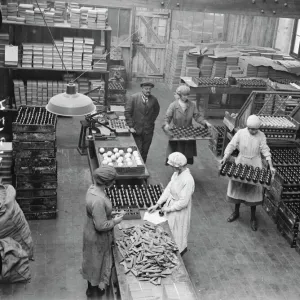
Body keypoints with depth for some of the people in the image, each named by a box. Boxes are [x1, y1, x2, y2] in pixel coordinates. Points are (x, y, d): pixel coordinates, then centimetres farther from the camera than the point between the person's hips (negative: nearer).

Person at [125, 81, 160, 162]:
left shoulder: (153, 100, 0)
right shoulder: (133, 98, -7)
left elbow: (156, 111, 21)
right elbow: (127, 112, -5)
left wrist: (152, 120, 11)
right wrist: (131, 126, -9)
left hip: (148, 130, 2)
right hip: (136, 130, -2)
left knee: (145, 152, 9)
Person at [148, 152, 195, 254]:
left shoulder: (188, 180, -30)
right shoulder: (177, 173, -4)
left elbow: (183, 202, -26)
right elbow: (168, 189, 2)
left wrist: (169, 209, -16)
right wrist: (157, 204, 1)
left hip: (179, 211, -8)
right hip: (170, 204, 8)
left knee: (177, 232, 13)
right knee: (168, 230, 22)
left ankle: (179, 252, 37)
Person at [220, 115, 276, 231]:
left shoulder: (261, 136, -9)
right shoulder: (240, 133, -10)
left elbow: (265, 150, -9)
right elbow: (231, 145, -8)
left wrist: (270, 166, -17)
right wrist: (225, 158, -21)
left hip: (255, 166, -1)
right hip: (240, 164, 1)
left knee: (254, 191, 5)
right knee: (238, 188, 12)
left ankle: (253, 217, 20)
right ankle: (236, 212, 33)